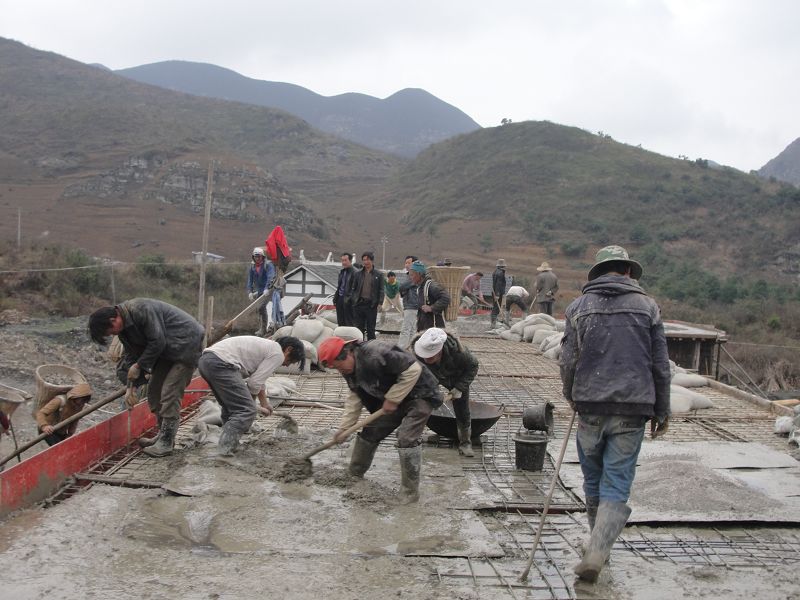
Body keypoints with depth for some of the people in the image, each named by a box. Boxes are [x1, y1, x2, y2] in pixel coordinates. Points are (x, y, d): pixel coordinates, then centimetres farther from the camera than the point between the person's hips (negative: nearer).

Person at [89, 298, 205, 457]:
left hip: (186, 345, -10)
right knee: (154, 391, 12)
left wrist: (139, 366, -15)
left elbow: (157, 342, -25)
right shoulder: (124, 326, 3)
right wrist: (131, 384, 2)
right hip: (167, 350, 10)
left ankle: (166, 443, -7)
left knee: (169, 394, -13)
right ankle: (163, 435, 23)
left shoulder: (142, 310, -27)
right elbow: (131, 354, 9)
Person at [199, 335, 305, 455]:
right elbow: (254, 383, -3)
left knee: (230, 407, 24)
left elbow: (257, 379, 41)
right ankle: (225, 448, -13)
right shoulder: (277, 354, 0)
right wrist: (253, 404, 15)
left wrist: (265, 403, 49)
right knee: (246, 411, -8)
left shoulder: (265, 346, 29)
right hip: (220, 364, -10)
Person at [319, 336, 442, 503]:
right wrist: (343, 428, 1)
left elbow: (413, 369, -32)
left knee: (407, 438, -21)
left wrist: (392, 399, -25)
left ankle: (410, 492, -8)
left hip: (420, 394, -9)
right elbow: (355, 398, 8)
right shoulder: (351, 370, -3)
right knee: (370, 431, 11)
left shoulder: (376, 354, -34)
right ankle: (354, 474, 29)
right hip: (392, 399, 9)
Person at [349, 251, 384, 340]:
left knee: (371, 329, 5)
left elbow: (381, 290, 2)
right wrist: (352, 300, 1)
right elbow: (353, 288, 13)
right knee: (358, 328, 4)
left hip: (371, 304, -2)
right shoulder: (358, 274, 11)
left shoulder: (378, 275, 4)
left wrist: (380, 302, -9)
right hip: (359, 304, 2)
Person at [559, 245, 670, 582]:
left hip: (590, 406, 1)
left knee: (593, 479, 18)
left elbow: (568, 360, 3)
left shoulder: (579, 307, 3)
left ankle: (599, 544, 31)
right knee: (617, 485, 2)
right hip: (632, 409, -1)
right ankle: (596, 554, -11)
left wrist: (571, 397, 20)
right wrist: (661, 411, 13)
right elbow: (660, 364, 4)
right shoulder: (647, 306, 3)